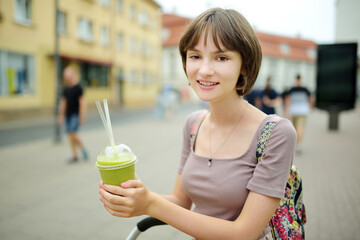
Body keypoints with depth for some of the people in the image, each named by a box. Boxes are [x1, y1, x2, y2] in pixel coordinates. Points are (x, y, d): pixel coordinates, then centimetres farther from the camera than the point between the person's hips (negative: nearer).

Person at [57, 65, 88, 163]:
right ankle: (75, 156, 14)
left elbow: (82, 102, -11)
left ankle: (83, 149, 7)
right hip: (68, 115, 7)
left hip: (75, 115, -7)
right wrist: (60, 116, 16)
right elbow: (63, 103, 17)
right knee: (70, 135, 6)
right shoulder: (66, 89, 11)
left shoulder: (78, 88, -8)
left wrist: (82, 116, -15)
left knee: (72, 133, -16)